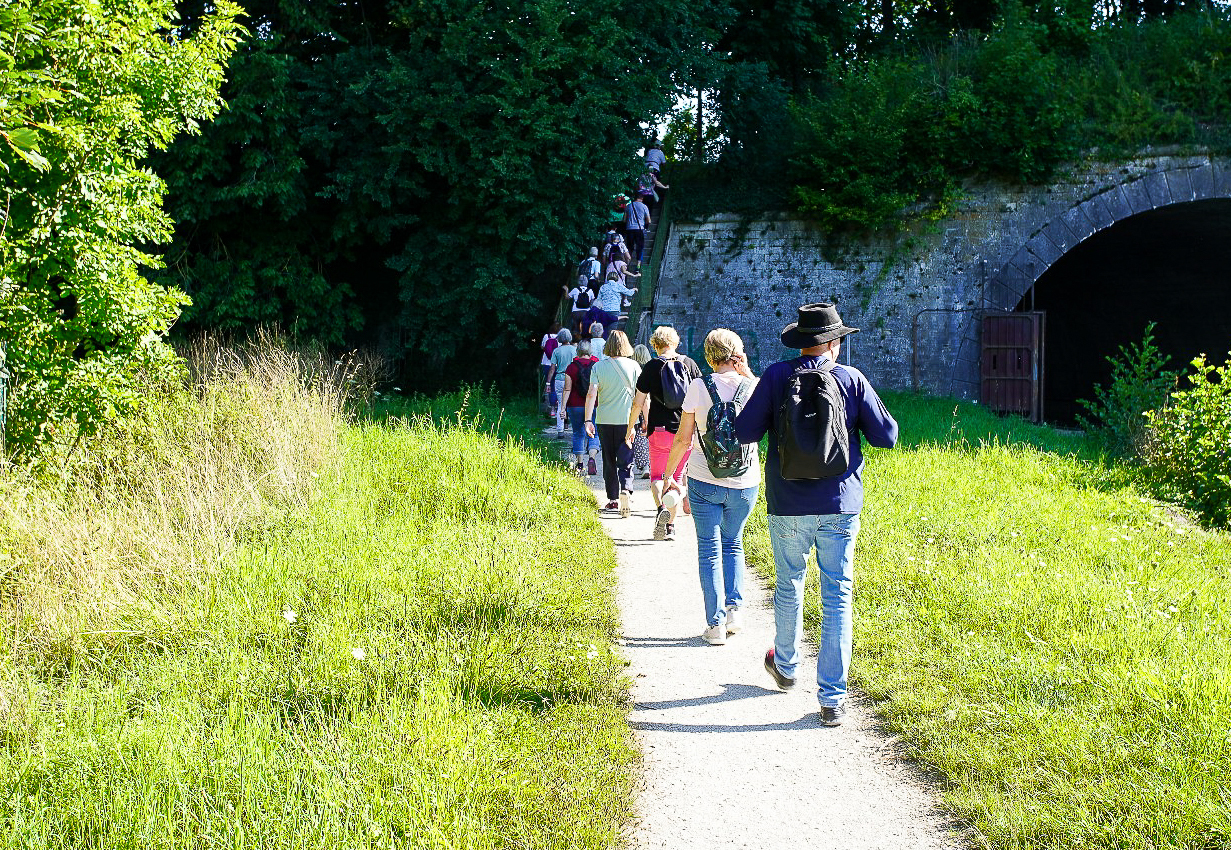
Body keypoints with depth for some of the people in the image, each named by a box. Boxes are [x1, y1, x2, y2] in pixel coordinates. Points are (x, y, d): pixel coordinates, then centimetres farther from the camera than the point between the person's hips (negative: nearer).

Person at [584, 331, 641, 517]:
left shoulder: (598, 366, -1)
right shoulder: (633, 366, -3)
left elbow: (591, 394, -9)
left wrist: (588, 420, -10)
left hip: (604, 420, 1)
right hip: (627, 420, -1)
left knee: (609, 461, 14)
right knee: (626, 460, 1)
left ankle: (613, 498, 19)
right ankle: (625, 489, -23)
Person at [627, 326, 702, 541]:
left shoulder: (652, 367, -4)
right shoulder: (689, 364, 3)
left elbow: (638, 403, -3)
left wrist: (630, 428, 9)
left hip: (660, 430, -2)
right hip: (686, 431, 2)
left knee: (656, 475, 10)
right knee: (676, 476, 13)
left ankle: (661, 508, -19)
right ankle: (671, 526, 12)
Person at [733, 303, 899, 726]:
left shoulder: (776, 377, -5)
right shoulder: (852, 380, -3)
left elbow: (744, 432, -5)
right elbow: (886, 436, 0)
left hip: (788, 504, 1)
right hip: (840, 504, 0)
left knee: (788, 586, 20)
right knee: (837, 597, 2)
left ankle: (785, 666, 40)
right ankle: (831, 697, -1)